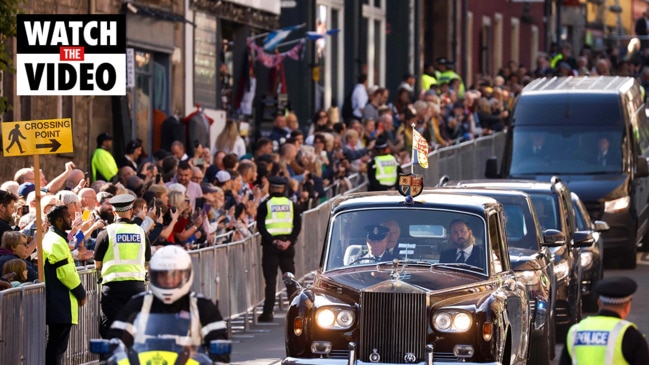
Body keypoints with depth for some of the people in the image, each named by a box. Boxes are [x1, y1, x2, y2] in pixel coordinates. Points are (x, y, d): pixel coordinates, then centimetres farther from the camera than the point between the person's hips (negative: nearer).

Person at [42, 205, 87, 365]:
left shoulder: (51, 238, 17)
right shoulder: (56, 242, -16)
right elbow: (66, 273, -20)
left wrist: (79, 292, 16)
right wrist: (81, 293, -8)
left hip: (56, 302, 11)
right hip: (60, 304, -11)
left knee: (56, 345, 15)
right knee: (57, 346, -10)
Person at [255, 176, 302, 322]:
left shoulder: (265, 205, -2)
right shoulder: (291, 204, 6)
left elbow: (261, 227, -11)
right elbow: (298, 225, -2)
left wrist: (274, 241, -13)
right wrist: (289, 241, -9)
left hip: (270, 245, -2)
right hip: (287, 245, 2)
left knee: (270, 279, 0)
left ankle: (268, 313, -2)